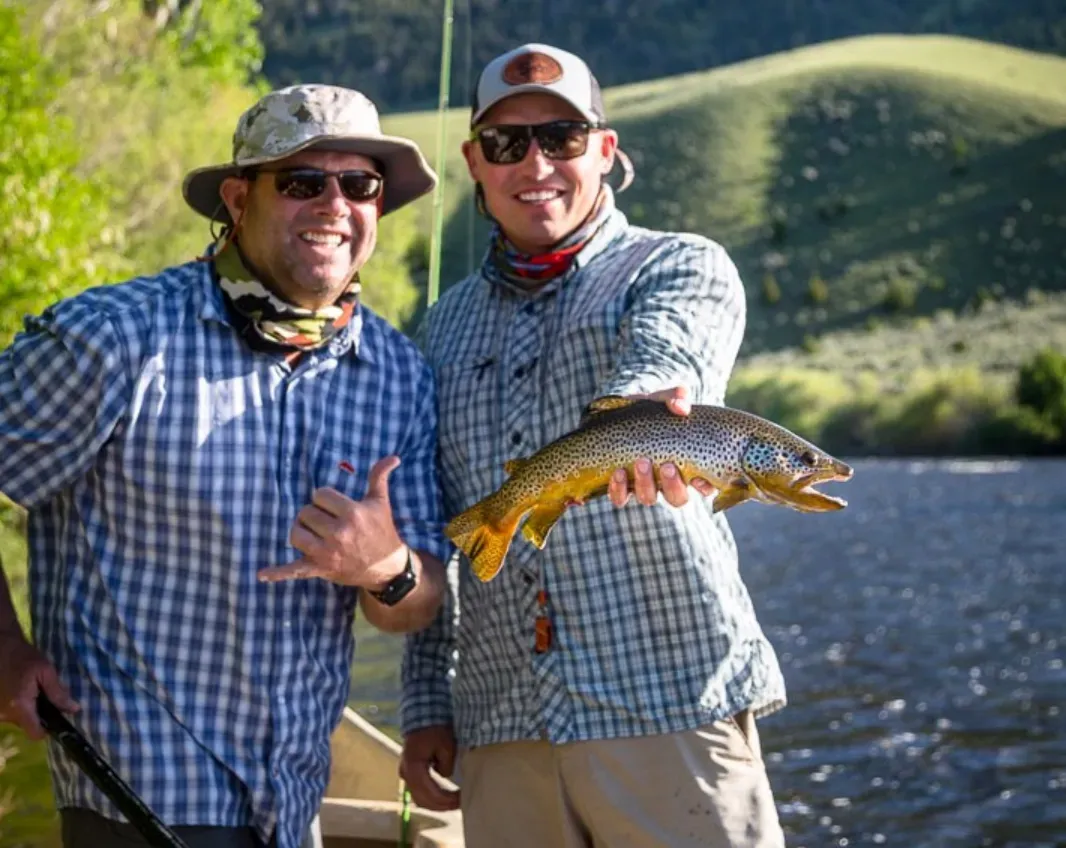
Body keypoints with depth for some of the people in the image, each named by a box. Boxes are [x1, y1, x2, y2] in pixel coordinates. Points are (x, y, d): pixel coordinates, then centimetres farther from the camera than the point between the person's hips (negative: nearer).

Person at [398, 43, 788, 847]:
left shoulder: (680, 266, 3)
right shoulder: (448, 324, 17)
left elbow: (665, 351, -22)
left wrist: (637, 409, -44)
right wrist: (426, 703, 13)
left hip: (670, 699, -4)